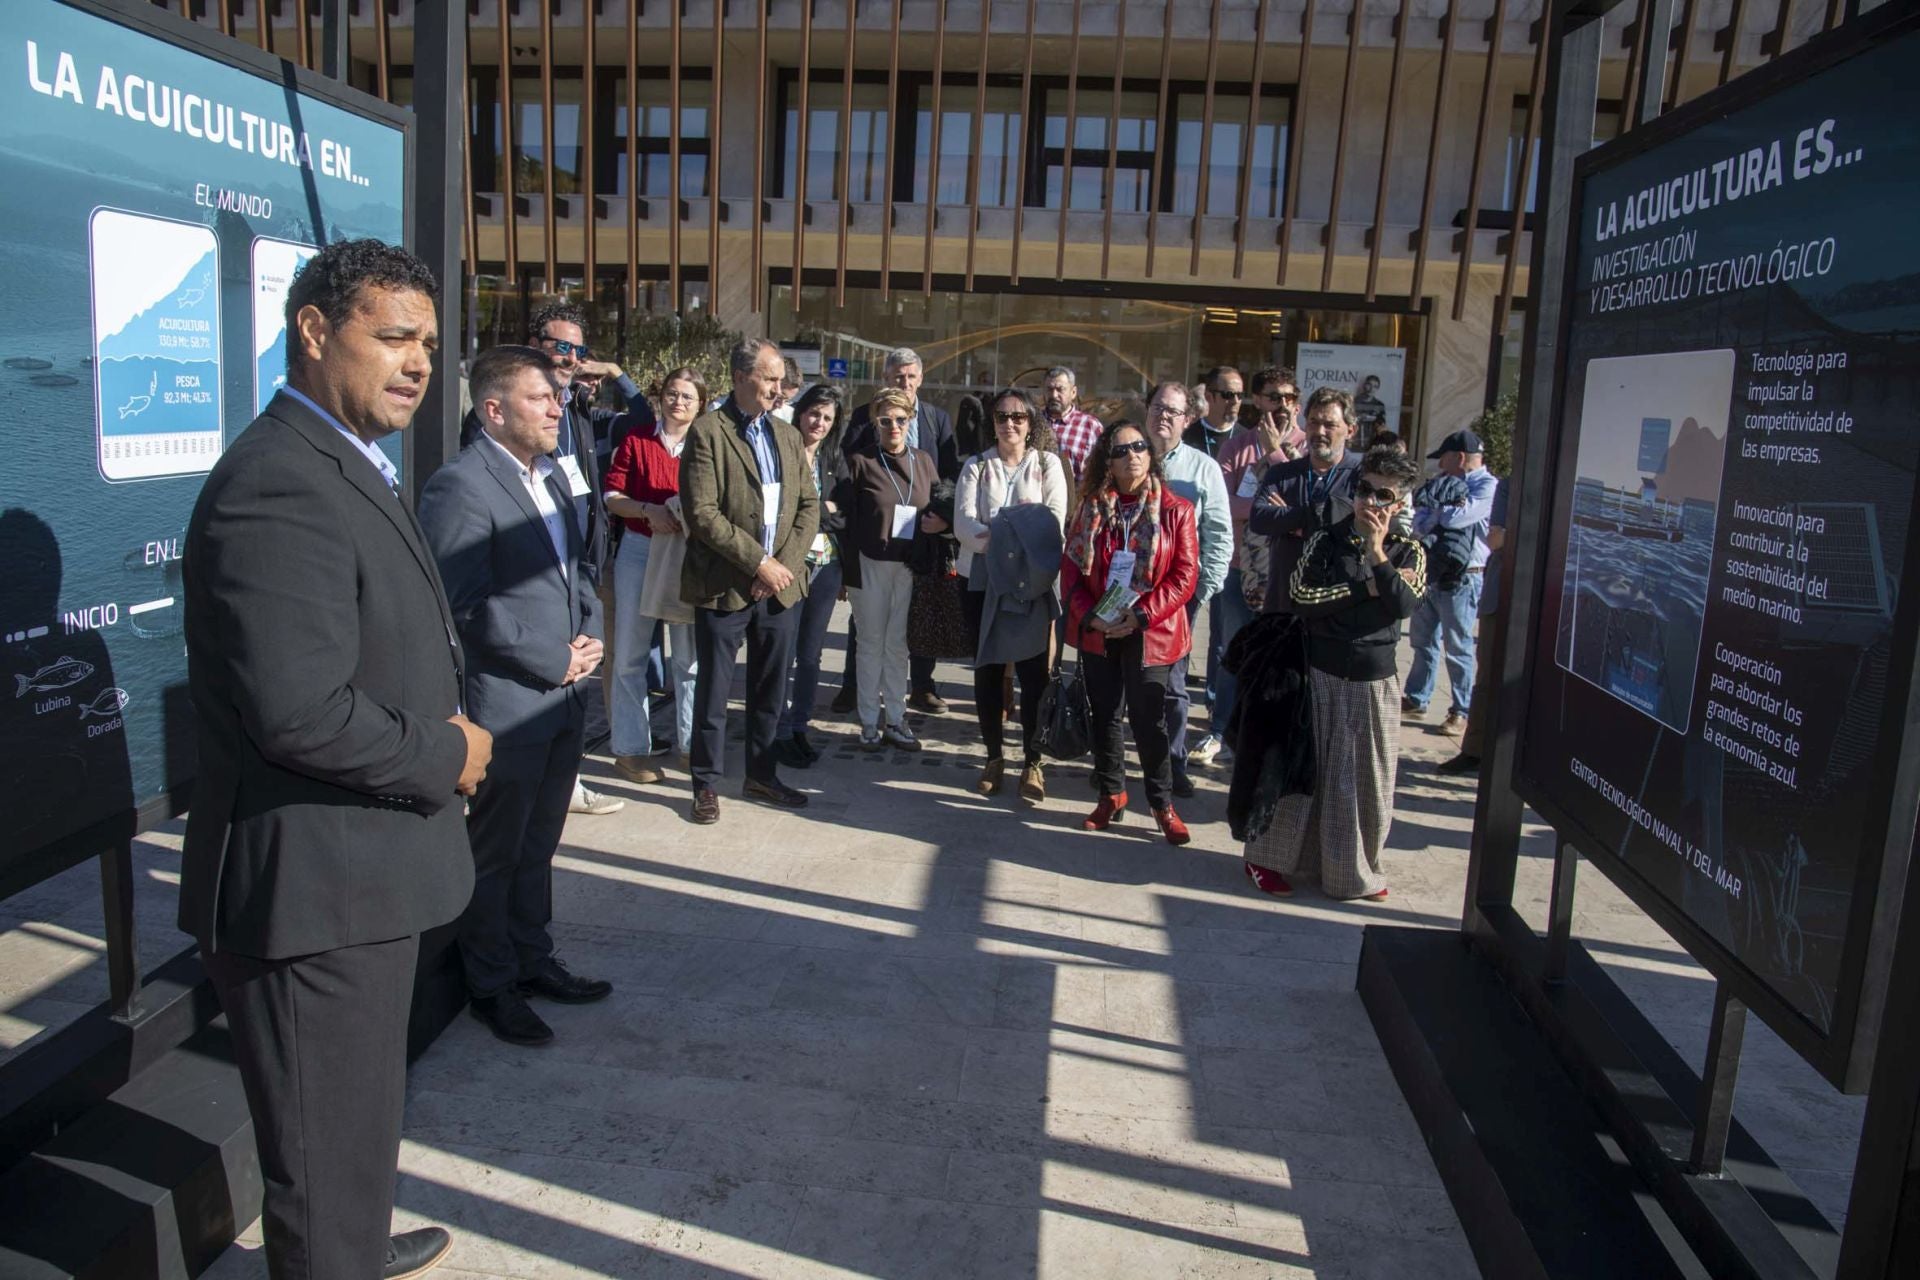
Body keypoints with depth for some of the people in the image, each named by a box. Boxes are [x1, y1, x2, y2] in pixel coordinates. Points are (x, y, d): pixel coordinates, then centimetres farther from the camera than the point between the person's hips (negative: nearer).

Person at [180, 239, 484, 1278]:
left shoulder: (346, 466, 12)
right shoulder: (277, 487, -23)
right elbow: (301, 713, -30)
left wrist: (441, 725, 6)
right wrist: (448, 755, -15)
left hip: (358, 876, 11)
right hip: (315, 888, -11)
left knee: (358, 1123, 30)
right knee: (328, 1150, 8)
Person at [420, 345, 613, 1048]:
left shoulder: (551, 475, 12)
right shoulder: (460, 485, -16)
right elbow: (469, 606, -20)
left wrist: (591, 633, 3)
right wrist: (555, 662, -16)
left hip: (566, 698, 8)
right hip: (508, 705, -8)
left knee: (538, 844, 20)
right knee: (495, 853, 9)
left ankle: (533, 961, 36)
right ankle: (492, 985, 25)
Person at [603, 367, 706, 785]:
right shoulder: (636, 442, 2)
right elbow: (612, 496, 0)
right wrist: (648, 510, -17)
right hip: (639, 551, -1)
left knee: (689, 654, 8)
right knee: (630, 653, 3)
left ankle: (690, 741, 20)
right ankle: (630, 748, 12)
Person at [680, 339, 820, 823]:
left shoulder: (787, 436, 13)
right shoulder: (707, 432, -7)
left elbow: (809, 506, 10)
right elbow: (702, 513, -14)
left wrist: (786, 563, -5)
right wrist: (759, 562, -16)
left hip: (781, 584, 6)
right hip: (725, 584, -5)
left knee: (771, 688, 13)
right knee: (713, 688, 4)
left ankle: (761, 774, 27)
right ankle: (707, 783, 17)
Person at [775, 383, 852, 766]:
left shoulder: (835, 458, 10)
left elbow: (846, 515, 5)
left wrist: (812, 510, -8)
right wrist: (826, 509, -7)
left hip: (826, 563, 5)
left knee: (811, 652, 11)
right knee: (784, 652, -1)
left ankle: (800, 726, 23)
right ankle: (782, 732, 11)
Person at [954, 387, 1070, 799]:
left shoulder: (1048, 464, 5)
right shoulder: (976, 466, 7)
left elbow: (1055, 521, -6)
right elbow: (963, 524, -6)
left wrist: (1014, 539, -21)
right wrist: (1000, 539, -23)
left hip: (1033, 581, -1)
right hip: (982, 579, 2)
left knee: (1032, 668, -3)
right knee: (987, 667, 7)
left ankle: (1032, 762, 6)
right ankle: (994, 756, 19)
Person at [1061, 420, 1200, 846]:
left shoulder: (1176, 510, -5)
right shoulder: (1092, 507, 4)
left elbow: (1184, 576, -9)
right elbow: (1071, 567, 3)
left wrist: (1141, 615, -17)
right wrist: (1089, 614, -12)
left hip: (1150, 633, -3)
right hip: (1097, 631, 3)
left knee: (1149, 719, 2)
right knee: (1104, 714, 12)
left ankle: (1162, 803, 18)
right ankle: (1111, 795, 27)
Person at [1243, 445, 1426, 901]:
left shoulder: (1408, 552, 4)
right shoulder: (1325, 540, -2)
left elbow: (1402, 607, -13)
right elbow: (1302, 597, -16)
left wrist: (1377, 555, -16)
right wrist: (1367, 588, -14)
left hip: (1375, 679, 2)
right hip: (1322, 674, -2)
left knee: (1367, 777, 9)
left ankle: (1354, 867, 26)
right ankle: (1268, 858, 16)